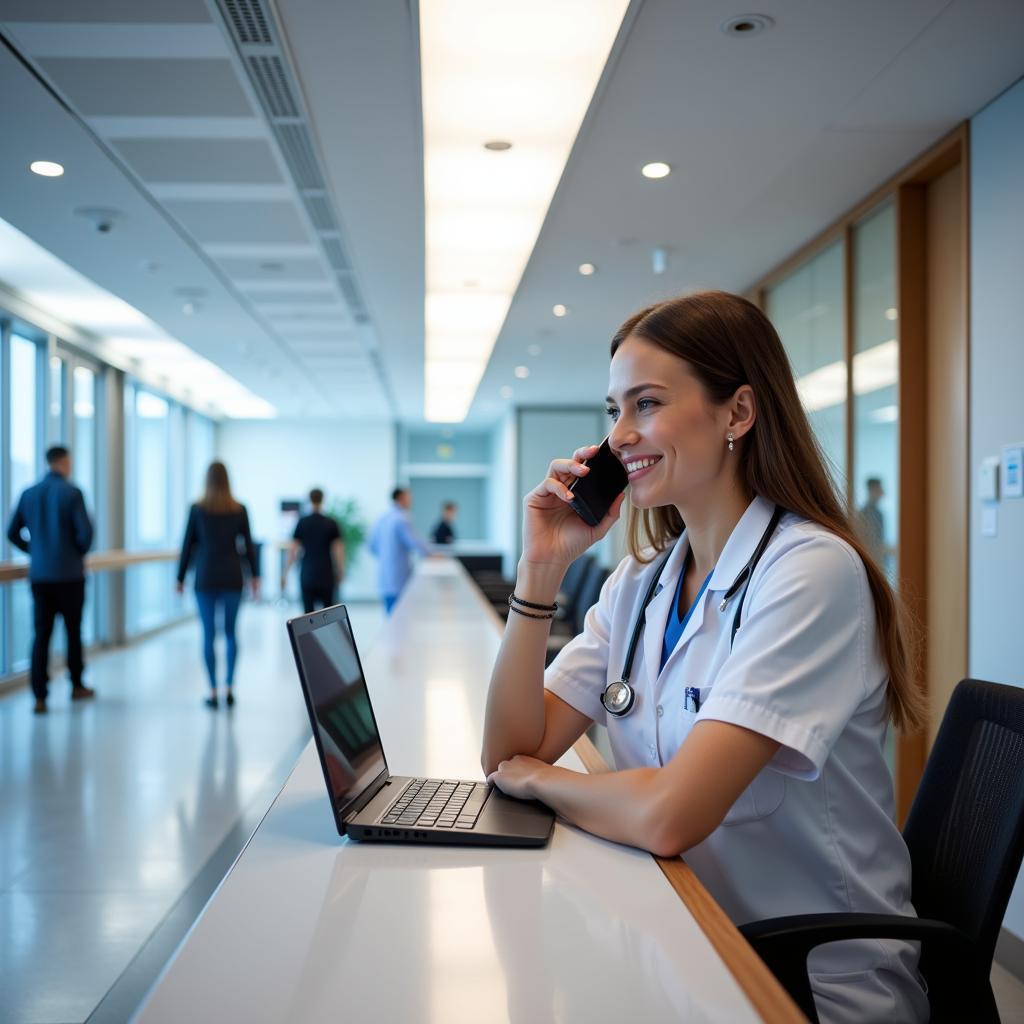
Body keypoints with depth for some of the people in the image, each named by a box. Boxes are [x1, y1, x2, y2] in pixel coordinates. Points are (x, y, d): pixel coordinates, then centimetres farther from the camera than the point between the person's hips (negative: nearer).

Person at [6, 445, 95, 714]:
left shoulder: (28, 494, 3)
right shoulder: (71, 492, -11)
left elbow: (12, 533, 6)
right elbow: (85, 532, -15)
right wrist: (81, 551, 5)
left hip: (39, 575, 3)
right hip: (70, 574, -3)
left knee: (41, 634, 4)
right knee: (73, 631, 12)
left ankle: (40, 697, -2)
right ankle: (77, 686, 25)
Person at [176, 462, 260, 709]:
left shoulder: (197, 509, -3)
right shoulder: (239, 509, 0)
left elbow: (187, 546, 0)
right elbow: (249, 545, 2)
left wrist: (180, 578, 7)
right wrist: (255, 576, 9)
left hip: (206, 578, -1)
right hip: (232, 577, 1)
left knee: (208, 635, 3)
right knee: (231, 633, 12)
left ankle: (213, 693, 3)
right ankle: (229, 688, 7)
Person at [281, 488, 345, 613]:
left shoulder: (302, 523, 1)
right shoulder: (331, 523, -2)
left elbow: (293, 550, 0)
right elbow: (338, 550, -4)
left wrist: (285, 573, 7)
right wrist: (341, 571, 7)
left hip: (307, 575, 1)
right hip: (326, 575, -1)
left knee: (308, 611, 3)